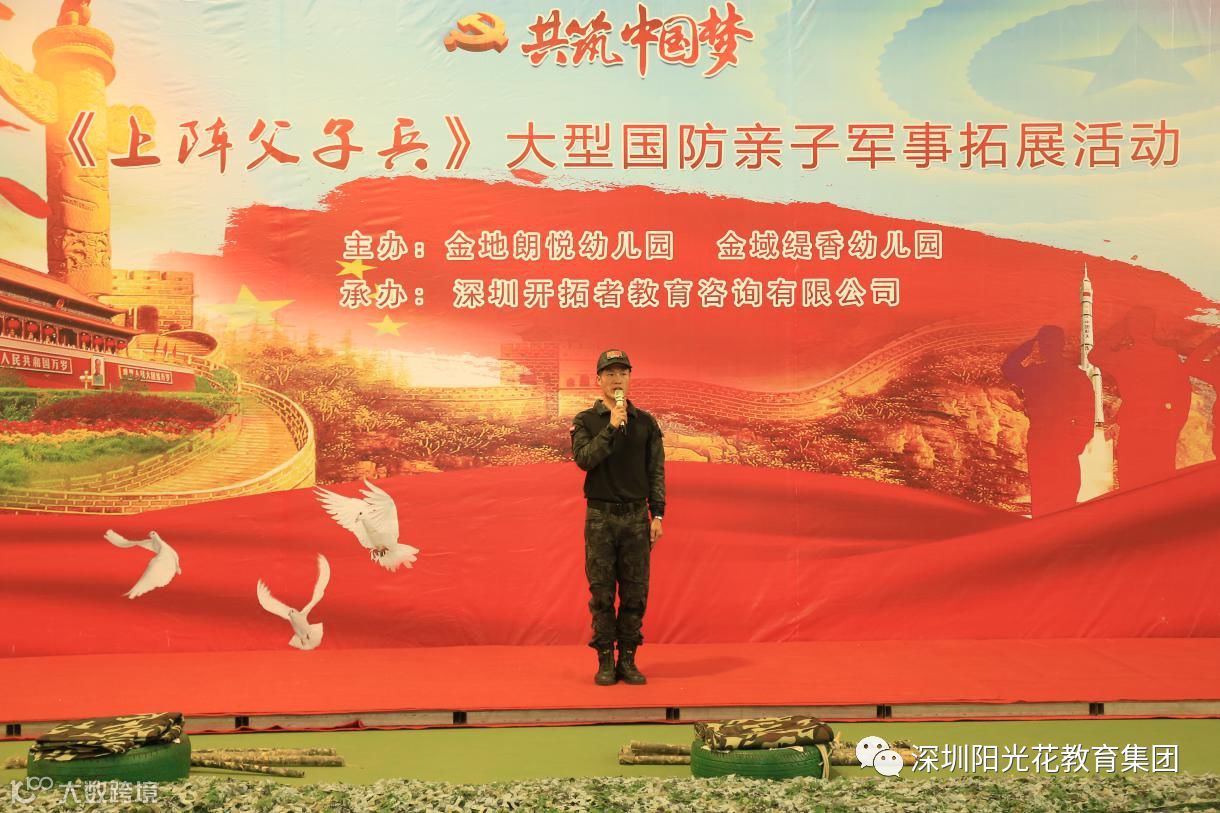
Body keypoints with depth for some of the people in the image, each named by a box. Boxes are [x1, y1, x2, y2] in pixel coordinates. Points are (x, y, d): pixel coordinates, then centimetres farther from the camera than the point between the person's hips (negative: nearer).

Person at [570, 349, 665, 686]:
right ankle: (605, 661, 6)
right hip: (600, 516, -2)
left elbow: (656, 471, 6)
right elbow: (584, 459, -13)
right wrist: (611, 427, -18)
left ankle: (628, 659, 11)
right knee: (602, 593, 0)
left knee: (635, 593, 2)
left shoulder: (646, 422, 8)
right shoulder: (585, 421, 3)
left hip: (637, 516, 2)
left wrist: (657, 515, -1)